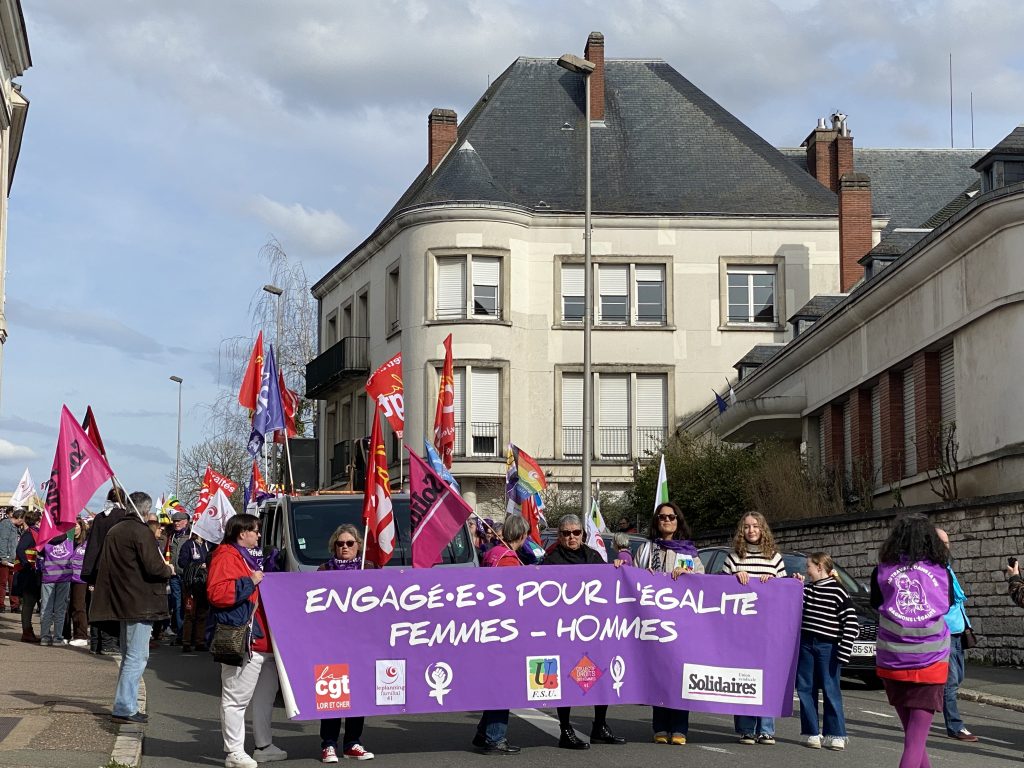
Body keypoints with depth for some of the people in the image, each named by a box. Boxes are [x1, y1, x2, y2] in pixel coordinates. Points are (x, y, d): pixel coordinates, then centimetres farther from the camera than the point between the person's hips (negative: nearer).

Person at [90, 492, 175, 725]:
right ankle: (124, 708, -8)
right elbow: (153, 567, -21)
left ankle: (125, 706, 20)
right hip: (140, 602, -9)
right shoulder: (141, 531, -14)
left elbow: (102, 565, 20)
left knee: (129, 655, 17)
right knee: (137, 656, -6)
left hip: (121, 601, 9)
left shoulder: (114, 530, 12)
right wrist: (168, 570, 1)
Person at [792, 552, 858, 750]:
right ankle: (811, 733, 13)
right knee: (805, 689, 6)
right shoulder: (806, 589, 11)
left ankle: (836, 735, 5)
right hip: (805, 645, 6)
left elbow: (851, 622, -9)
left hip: (827, 647, -6)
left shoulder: (837, 591, -7)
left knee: (830, 690, -2)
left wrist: (844, 651, -14)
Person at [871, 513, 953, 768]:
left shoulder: (882, 571, -1)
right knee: (916, 739, -2)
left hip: (892, 663, 1)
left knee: (911, 732, 18)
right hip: (931, 662, -1)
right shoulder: (941, 571, -1)